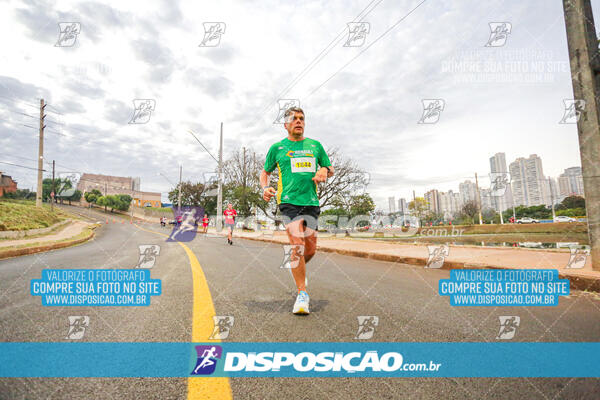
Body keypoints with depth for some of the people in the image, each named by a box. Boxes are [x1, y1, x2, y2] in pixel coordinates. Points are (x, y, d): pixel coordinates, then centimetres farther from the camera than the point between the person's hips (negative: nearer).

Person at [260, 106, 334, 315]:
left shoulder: (315, 145, 17)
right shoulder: (277, 148, 11)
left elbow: (330, 168, 23)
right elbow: (265, 172, 20)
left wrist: (325, 170, -2)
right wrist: (265, 187, -1)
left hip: (311, 202, 3)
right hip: (288, 200, -3)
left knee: (310, 249, 5)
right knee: (297, 245, -15)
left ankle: (298, 269, 38)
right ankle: (302, 293, -2)